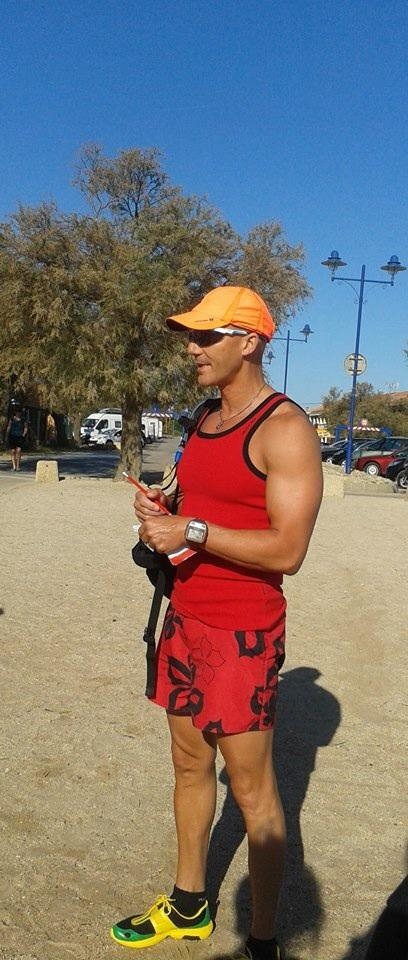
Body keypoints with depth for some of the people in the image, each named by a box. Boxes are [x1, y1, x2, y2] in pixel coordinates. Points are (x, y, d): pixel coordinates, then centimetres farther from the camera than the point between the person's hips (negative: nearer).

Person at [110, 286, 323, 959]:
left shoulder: (284, 429, -13)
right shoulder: (204, 421, 13)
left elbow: (287, 550, -20)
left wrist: (193, 532, -21)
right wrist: (161, 516, 0)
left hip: (243, 632, -8)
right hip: (185, 619, 8)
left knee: (252, 787, 2)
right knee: (189, 765, 18)